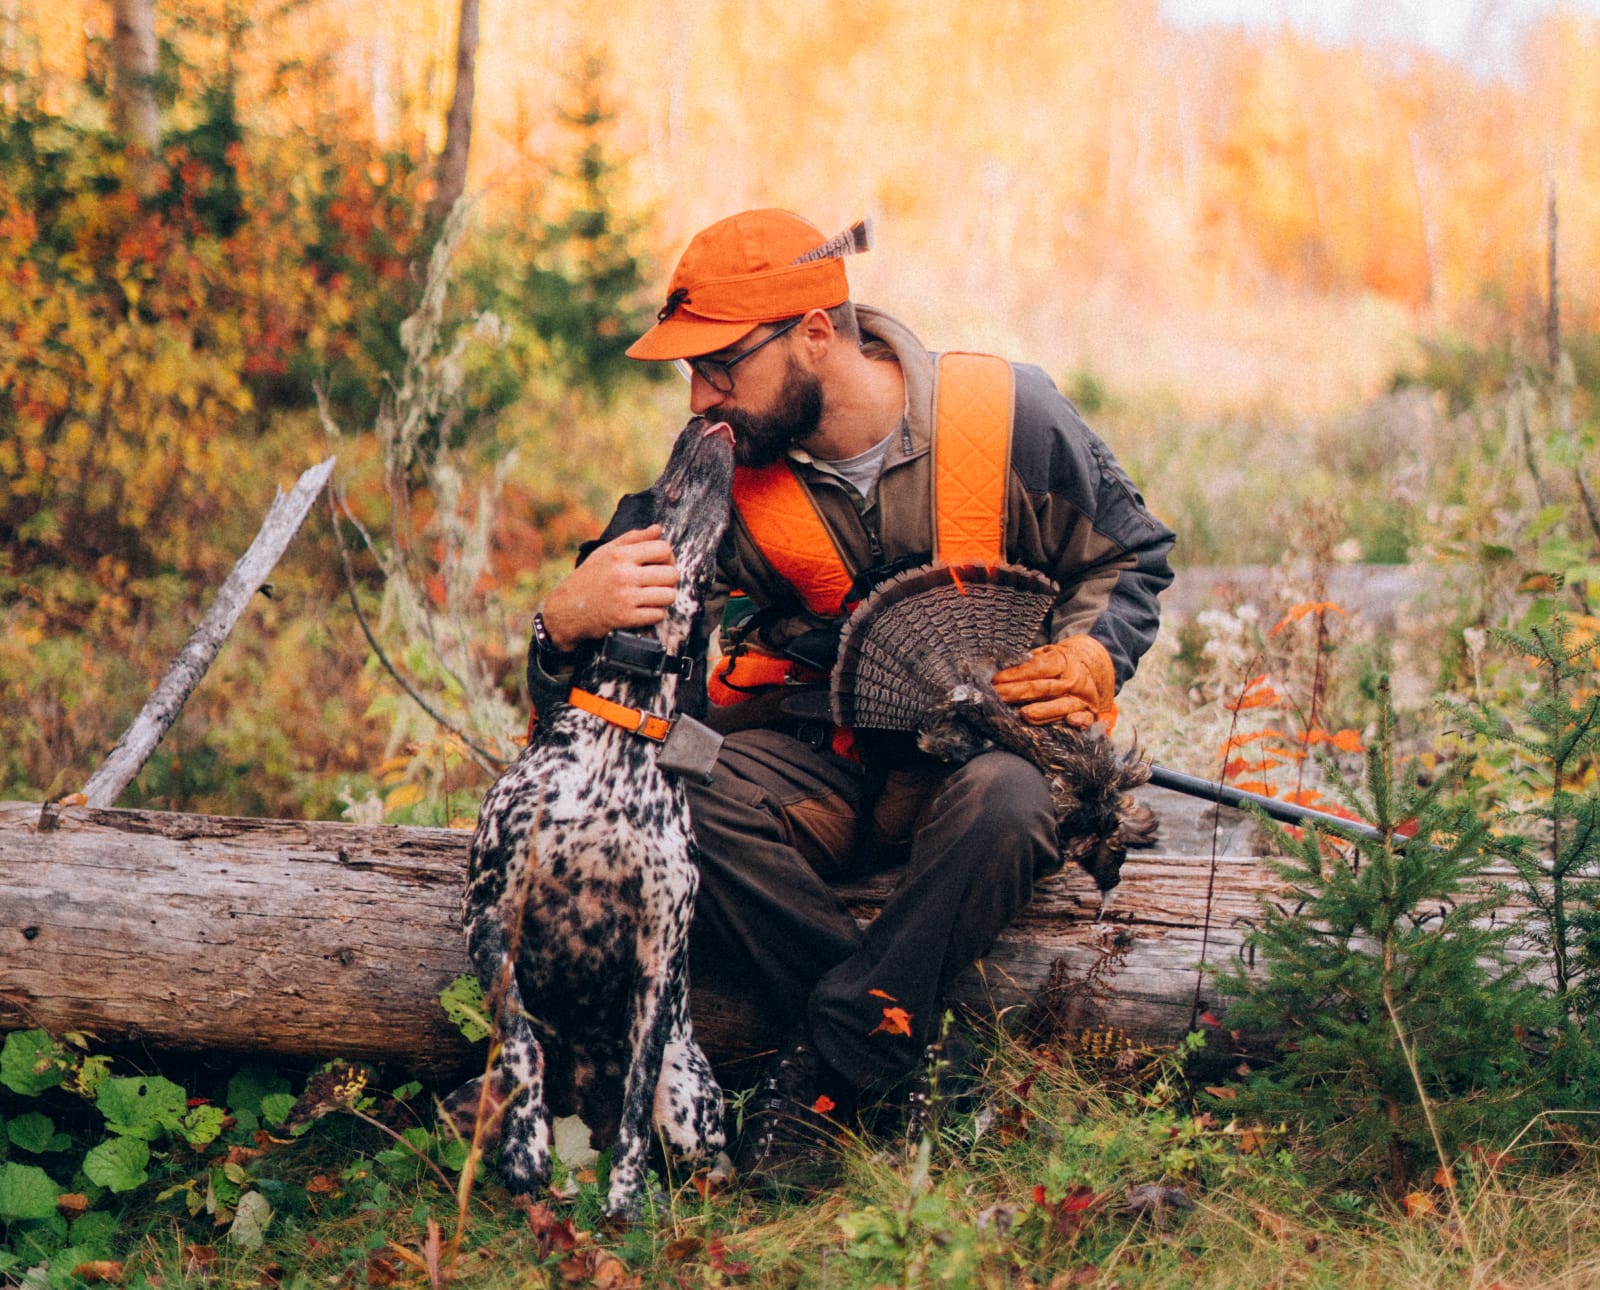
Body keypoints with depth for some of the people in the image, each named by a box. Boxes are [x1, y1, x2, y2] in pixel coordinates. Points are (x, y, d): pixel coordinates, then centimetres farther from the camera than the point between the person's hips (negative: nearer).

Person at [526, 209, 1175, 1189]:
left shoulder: (1011, 418, -10)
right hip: (819, 760, 2)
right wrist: (569, 623, -32)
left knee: (1003, 810, -39)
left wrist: (1092, 657, -17)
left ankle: (824, 1071, -27)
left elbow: (1131, 558, 4)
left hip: (982, 743, -2)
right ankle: (913, 1054, -24)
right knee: (682, 805, -30)